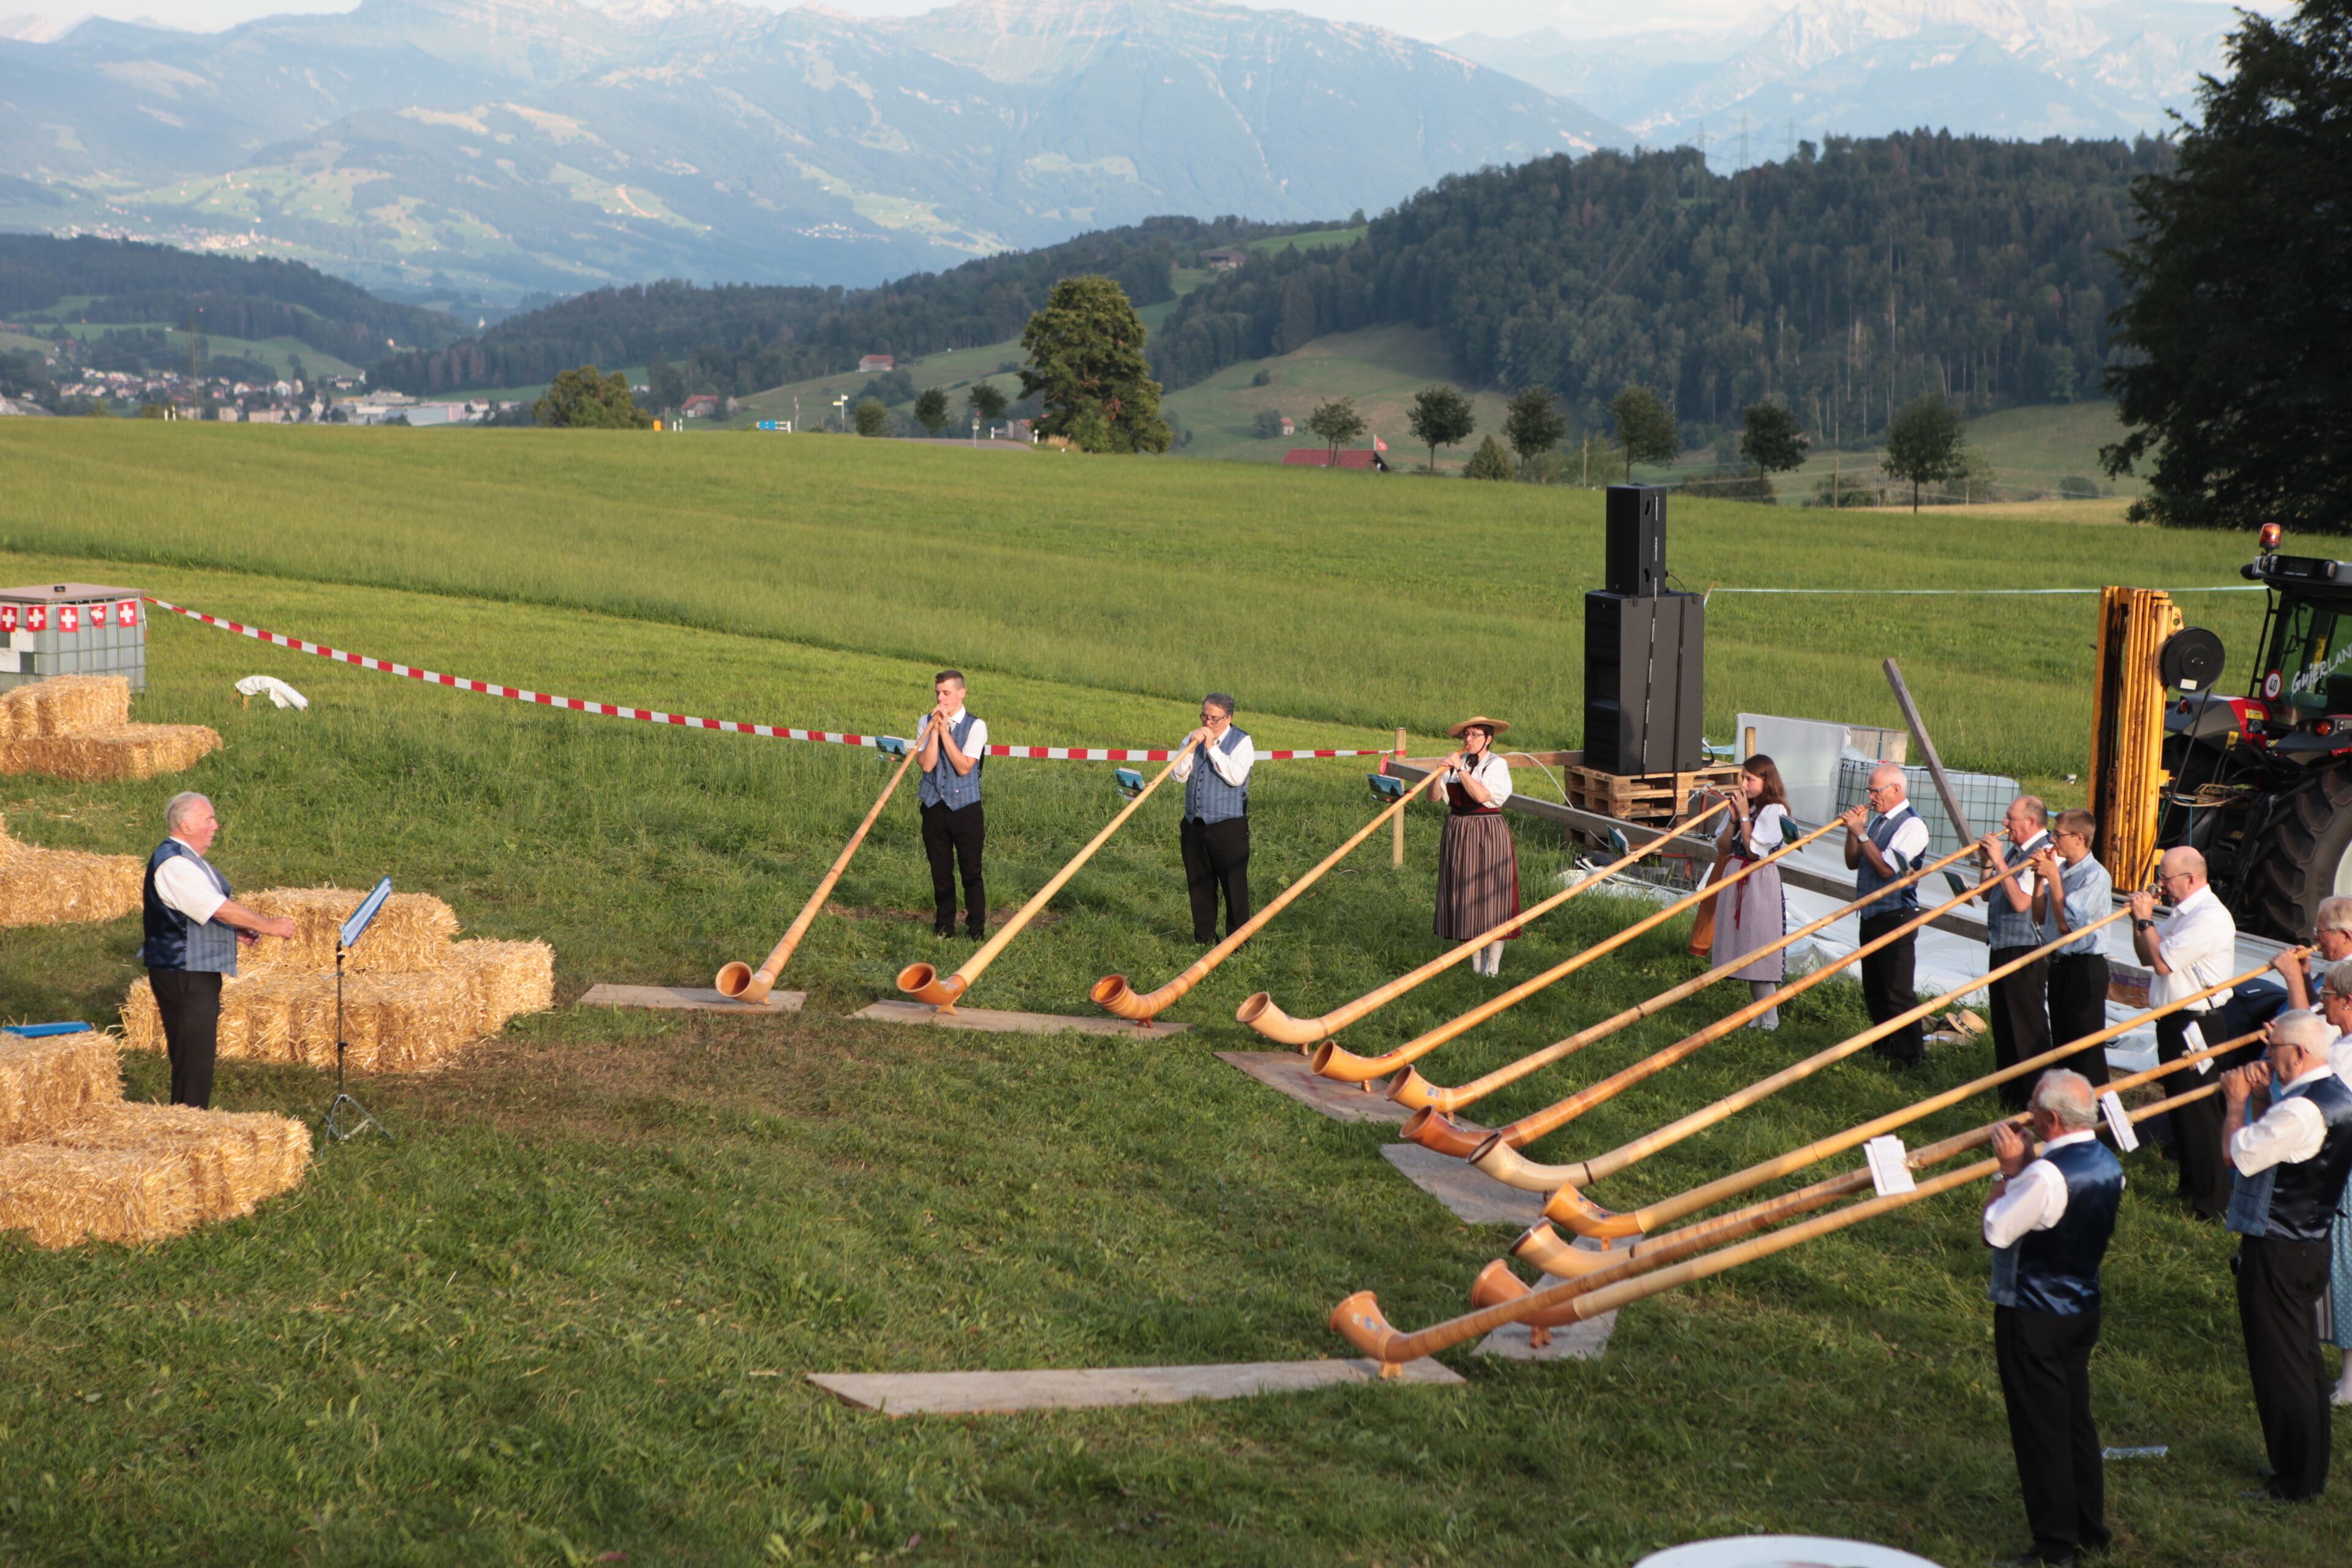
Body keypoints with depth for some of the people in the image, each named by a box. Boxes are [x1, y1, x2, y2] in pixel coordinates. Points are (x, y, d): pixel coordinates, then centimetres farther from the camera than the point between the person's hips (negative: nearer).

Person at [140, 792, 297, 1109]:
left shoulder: (187, 859, 16)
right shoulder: (173, 863, -19)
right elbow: (220, 909, -23)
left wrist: (235, 931, 9)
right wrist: (268, 925, -15)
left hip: (198, 972, 11)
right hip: (183, 973, -11)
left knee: (199, 1052, 14)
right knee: (193, 1054, -7)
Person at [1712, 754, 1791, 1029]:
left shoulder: (1774, 811, -12)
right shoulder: (1742, 806, 9)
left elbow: (1754, 850, -18)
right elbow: (1722, 848, 6)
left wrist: (1744, 816, -15)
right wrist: (1734, 818, -5)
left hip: (1760, 883, -8)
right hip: (1735, 879, 8)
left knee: (1760, 949, -6)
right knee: (1745, 949, 10)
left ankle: (1769, 1019, 1)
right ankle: (1756, 1013, 18)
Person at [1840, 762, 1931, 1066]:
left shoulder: (1912, 825, -13)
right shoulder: (1876, 821, 12)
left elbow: (1887, 868, -22)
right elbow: (1853, 862, 15)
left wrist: (1861, 832, -19)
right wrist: (1853, 830, 0)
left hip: (1895, 918, -9)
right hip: (1870, 915, 9)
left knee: (1898, 990, -7)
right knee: (1873, 989, 14)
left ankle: (1910, 1056, -1)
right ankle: (1885, 1049, 24)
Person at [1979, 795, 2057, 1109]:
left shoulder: (2042, 854, -17)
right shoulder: (2013, 851, 11)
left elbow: (2021, 902, -25)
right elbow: (1987, 895, 17)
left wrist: (1999, 861, -19)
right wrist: (1988, 861, 2)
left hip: (2026, 953, -10)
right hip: (2002, 949, 10)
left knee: (2029, 1029, -6)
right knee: (2004, 1027, 17)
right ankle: (2010, 1097, 27)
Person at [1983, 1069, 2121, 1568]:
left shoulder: (2046, 1176, -28)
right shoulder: (2108, 1163, -1)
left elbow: (1996, 1231, -19)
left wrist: (2009, 1169, -12)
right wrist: (2025, 1166, 2)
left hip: (2032, 1317, -8)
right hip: (2083, 1307, 8)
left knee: (2040, 1428, 3)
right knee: (2076, 1418, 19)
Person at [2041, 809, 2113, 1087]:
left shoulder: (2096, 876, -18)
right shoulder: (2061, 868, 7)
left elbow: (2067, 923, -22)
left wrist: (2053, 877, -18)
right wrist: (2040, 875, 1)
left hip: (2084, 967, -9)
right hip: (2060, 963, 9)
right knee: (2061, 1039, 17)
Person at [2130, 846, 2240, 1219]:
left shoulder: (2210, 917, -20)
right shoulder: (2183, 911, 13)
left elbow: (2163, 962, -24)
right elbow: (2147, 957, 17)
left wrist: (2145, 920, -12)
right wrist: (2140, 918, 3)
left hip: (2195, 1027, -10)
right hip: (2173, 1022, 10)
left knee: (2199, 1112, -6)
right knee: (2179, 1107, 18)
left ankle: (2212, 1202, -1)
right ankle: (2189, 1186, 30)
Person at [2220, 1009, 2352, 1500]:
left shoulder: (2302, 1110, -26)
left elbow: (2239, 1154, -22)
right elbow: (2276, 1143, 14)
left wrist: (2238, 1102, -8)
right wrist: (2262, 1093, 1)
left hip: (2275, 1254, -10)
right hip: (2307, 1244, 10)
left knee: (2280, 1367, 2)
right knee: (2304, 1362, 19)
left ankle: (2295, 1480, 11)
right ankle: (2311, 1470, 30)